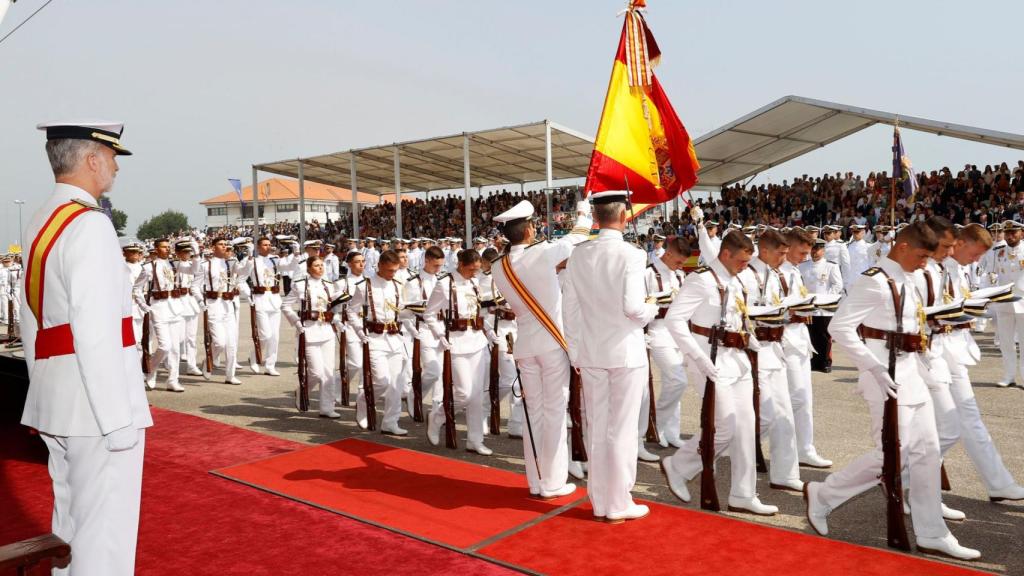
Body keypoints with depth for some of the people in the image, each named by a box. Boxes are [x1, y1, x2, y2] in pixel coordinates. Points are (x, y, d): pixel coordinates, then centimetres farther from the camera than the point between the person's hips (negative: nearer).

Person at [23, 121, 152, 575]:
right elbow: (97, 331, -22)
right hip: (95, 401, -9)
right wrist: (119, 419, -19)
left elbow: (31, 323, 17)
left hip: (53, 401, 9)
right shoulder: (89, 225, -16)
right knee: (104, 535, 0)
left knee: (71, 523, 21)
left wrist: (46, 394, 22)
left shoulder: (39, 224, 13)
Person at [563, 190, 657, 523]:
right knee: (622, 430, 5)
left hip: (591, 354, 4)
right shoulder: (631, 255, -14)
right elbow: (633, 307, -19)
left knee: (596, 428, 12)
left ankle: (599, 501, 23)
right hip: (626, 352, -4)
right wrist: (652, 309, 3)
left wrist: (575, 353, 12)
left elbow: (571, 310, 3)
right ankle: (619, 505, 15)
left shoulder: (578, 256, 1)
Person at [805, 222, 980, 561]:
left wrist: (917, 365, 13)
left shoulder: (907, 282, 13)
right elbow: (839, 327, -22)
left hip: (910, 372, 9)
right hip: (886, 376, -9)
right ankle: (822, 495, 11)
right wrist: (874, 369, -24)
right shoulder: (874, 282, -15)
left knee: (926, 450, 9)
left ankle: (932, 535, 19)